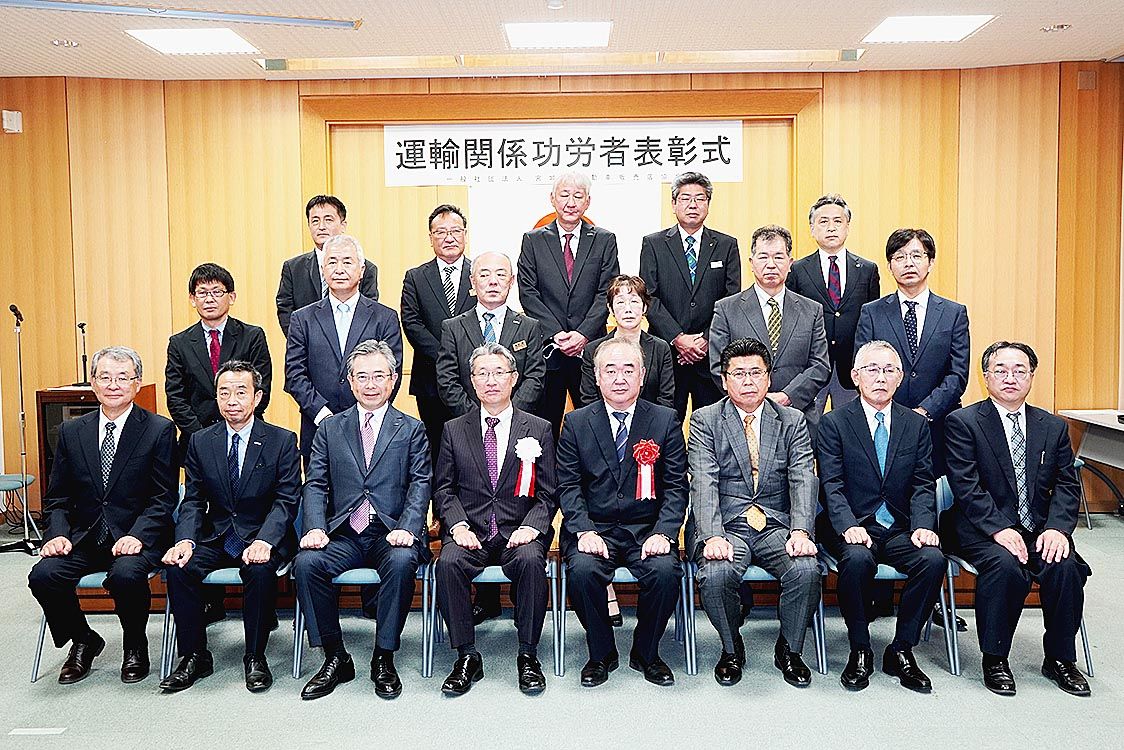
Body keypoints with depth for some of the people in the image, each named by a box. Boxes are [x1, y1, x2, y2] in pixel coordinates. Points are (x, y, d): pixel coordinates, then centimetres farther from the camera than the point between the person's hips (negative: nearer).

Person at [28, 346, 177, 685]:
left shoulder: (159, 430, -2)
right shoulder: (71, 431, 10)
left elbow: (164, 498, -6)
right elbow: (57, 497, 11)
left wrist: (138, 535, -20)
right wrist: (58, 534, -7)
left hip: (135, 537, -4)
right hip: (84, 537, 4)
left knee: (126, 575, -32)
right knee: (43, 575, -21)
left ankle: (135, 645, 1)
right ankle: (83, 641, 9)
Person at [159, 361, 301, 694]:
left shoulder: (282, 441, -2)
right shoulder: (201, 442, 8)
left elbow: (286, 500, -8)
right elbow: (193, 500, 5)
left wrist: (265, 541, -26)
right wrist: (186, 540, -15)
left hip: (262, 537, -3)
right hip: (216, 538, 4)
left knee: (260, 568, -33)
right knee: (178, 567, -23)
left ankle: (255, 657, -14)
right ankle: (194, 656, -7)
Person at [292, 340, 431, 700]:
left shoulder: (411, 429, 10)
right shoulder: (330, 428, 15)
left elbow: (420, 484, 0)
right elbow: (315, 485, 8)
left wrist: (407, 528, -18)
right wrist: (315, 528, -11)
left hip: (391, 534, -2)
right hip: (343, 535, 2)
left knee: (402, 561, -33)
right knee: (306, 562, -25)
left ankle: (383, 658, -15)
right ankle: (335, 657, -9)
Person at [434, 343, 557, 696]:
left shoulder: (539, 429, 8)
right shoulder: (454, 430, 11)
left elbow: (548, 494, 5)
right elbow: (443, 488, 8)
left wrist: (531, 526, -13)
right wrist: (458, 525, -9)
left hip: (518, 533, -1)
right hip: (470, 533, 1)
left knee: (531, 560, -33)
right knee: (448, 563, -30)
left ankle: (528, 655, -16)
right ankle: (467, 657, -15)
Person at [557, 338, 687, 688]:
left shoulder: (666, 420, 5)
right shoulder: (577, 422, 6)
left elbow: (676, 486, 2)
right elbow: (568, 485, 2)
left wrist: (663, 532, -13)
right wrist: (584, 531, -13)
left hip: (647, 530, 0)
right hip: (594, 528, 0)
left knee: (666, 571, -28)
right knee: (582, 570, -29)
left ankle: (646, 653, 1)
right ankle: (601, 653, -1)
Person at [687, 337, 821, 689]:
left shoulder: (793, 421, 11)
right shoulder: (704, 420, 4)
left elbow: (803, 480, -1)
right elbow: (704, 484, -9)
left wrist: (800, 532, -18)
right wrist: (712, 537, -24)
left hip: (776, 525, 2)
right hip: (725, 525, -2)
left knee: (807, 570, -26)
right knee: (716, 574, -30)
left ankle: (789, 650, 3)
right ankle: (732, 649, 1)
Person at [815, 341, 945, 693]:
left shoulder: (916, 424, 12)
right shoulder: (834, 422, 2)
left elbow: (924, 485, 5)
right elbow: (832, 485, -7)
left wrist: (922, 525, -13)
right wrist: (849, 526, -23)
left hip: (901, 529, 3)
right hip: (854, 528, -3)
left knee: (933, 559, -26)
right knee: (857, 559, -34)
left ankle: (901, 650, -7)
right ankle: (860, 651, -12)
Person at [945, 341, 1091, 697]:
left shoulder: (1053, 427, 13)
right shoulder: (963, 422, -1)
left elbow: (1067, 485, 7)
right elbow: (966, 486, -10)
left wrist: (1057, 527, -12)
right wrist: (1000, 529, -21)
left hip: (1041, 530, 4)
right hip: (984, 530, -4)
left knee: (1065, 567, -25)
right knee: (1005, 566, -32)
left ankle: (1059, 658, -3)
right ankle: (994, 658, -12)